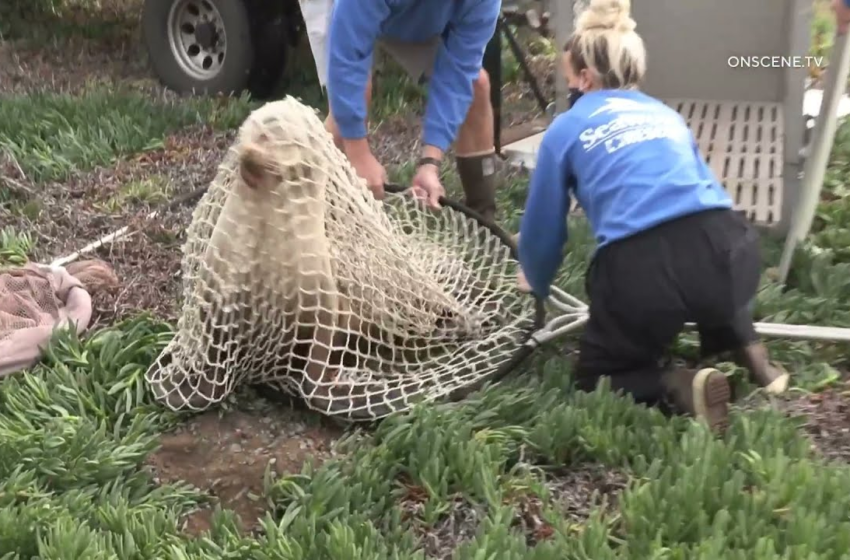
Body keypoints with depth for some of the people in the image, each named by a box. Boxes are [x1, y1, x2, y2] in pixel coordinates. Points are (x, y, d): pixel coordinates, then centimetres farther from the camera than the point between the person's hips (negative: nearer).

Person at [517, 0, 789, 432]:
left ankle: (681, 387, -8)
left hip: (639, 274, -4)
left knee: (596, 377, 22)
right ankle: (750, 352, 21)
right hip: (729, 254, 5)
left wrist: (536, 287, 43)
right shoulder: (666, 115, 26)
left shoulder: (566, 130, 15)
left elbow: (542, 231, 21)